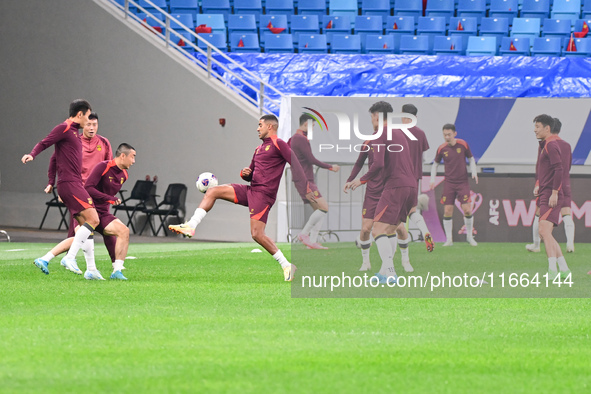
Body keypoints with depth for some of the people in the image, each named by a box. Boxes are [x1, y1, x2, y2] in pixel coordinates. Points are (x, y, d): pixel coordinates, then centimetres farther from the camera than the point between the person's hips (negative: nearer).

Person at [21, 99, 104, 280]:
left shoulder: (74, 131, 20)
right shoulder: (64, 128, -7)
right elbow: (44, 143, -13)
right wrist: (32, 155, -31)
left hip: (75, 183, 10)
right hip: (69, 183, -10)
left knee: (86, 225, 8)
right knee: (93, 219, -16)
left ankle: (91, 269, 10)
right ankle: (70, 257, -16)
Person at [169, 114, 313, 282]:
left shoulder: (278, 144, -6)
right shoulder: (259, 149, 21)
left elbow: (296, 164, -12)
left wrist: (304, 190, -18)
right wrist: (245, 173, 3)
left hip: (264, 194, -9)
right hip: (250, 191, 9)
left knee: (257, 234, -17)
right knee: (212, 191, 2)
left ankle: (286, 266, -7)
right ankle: (190, 226, -2)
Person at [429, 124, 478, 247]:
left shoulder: (463, 144, -3)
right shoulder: (442, 148, -2)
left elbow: (471, 158, 10)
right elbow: (435, 164, 13)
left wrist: (474, 172, -4)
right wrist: (432, 179, 3)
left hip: (463, 182, -1)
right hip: (449, 183, 1)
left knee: (467, 209, -9)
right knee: (447, 211, -6)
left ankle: (469, 236, 10)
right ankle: (449, 239, 5)